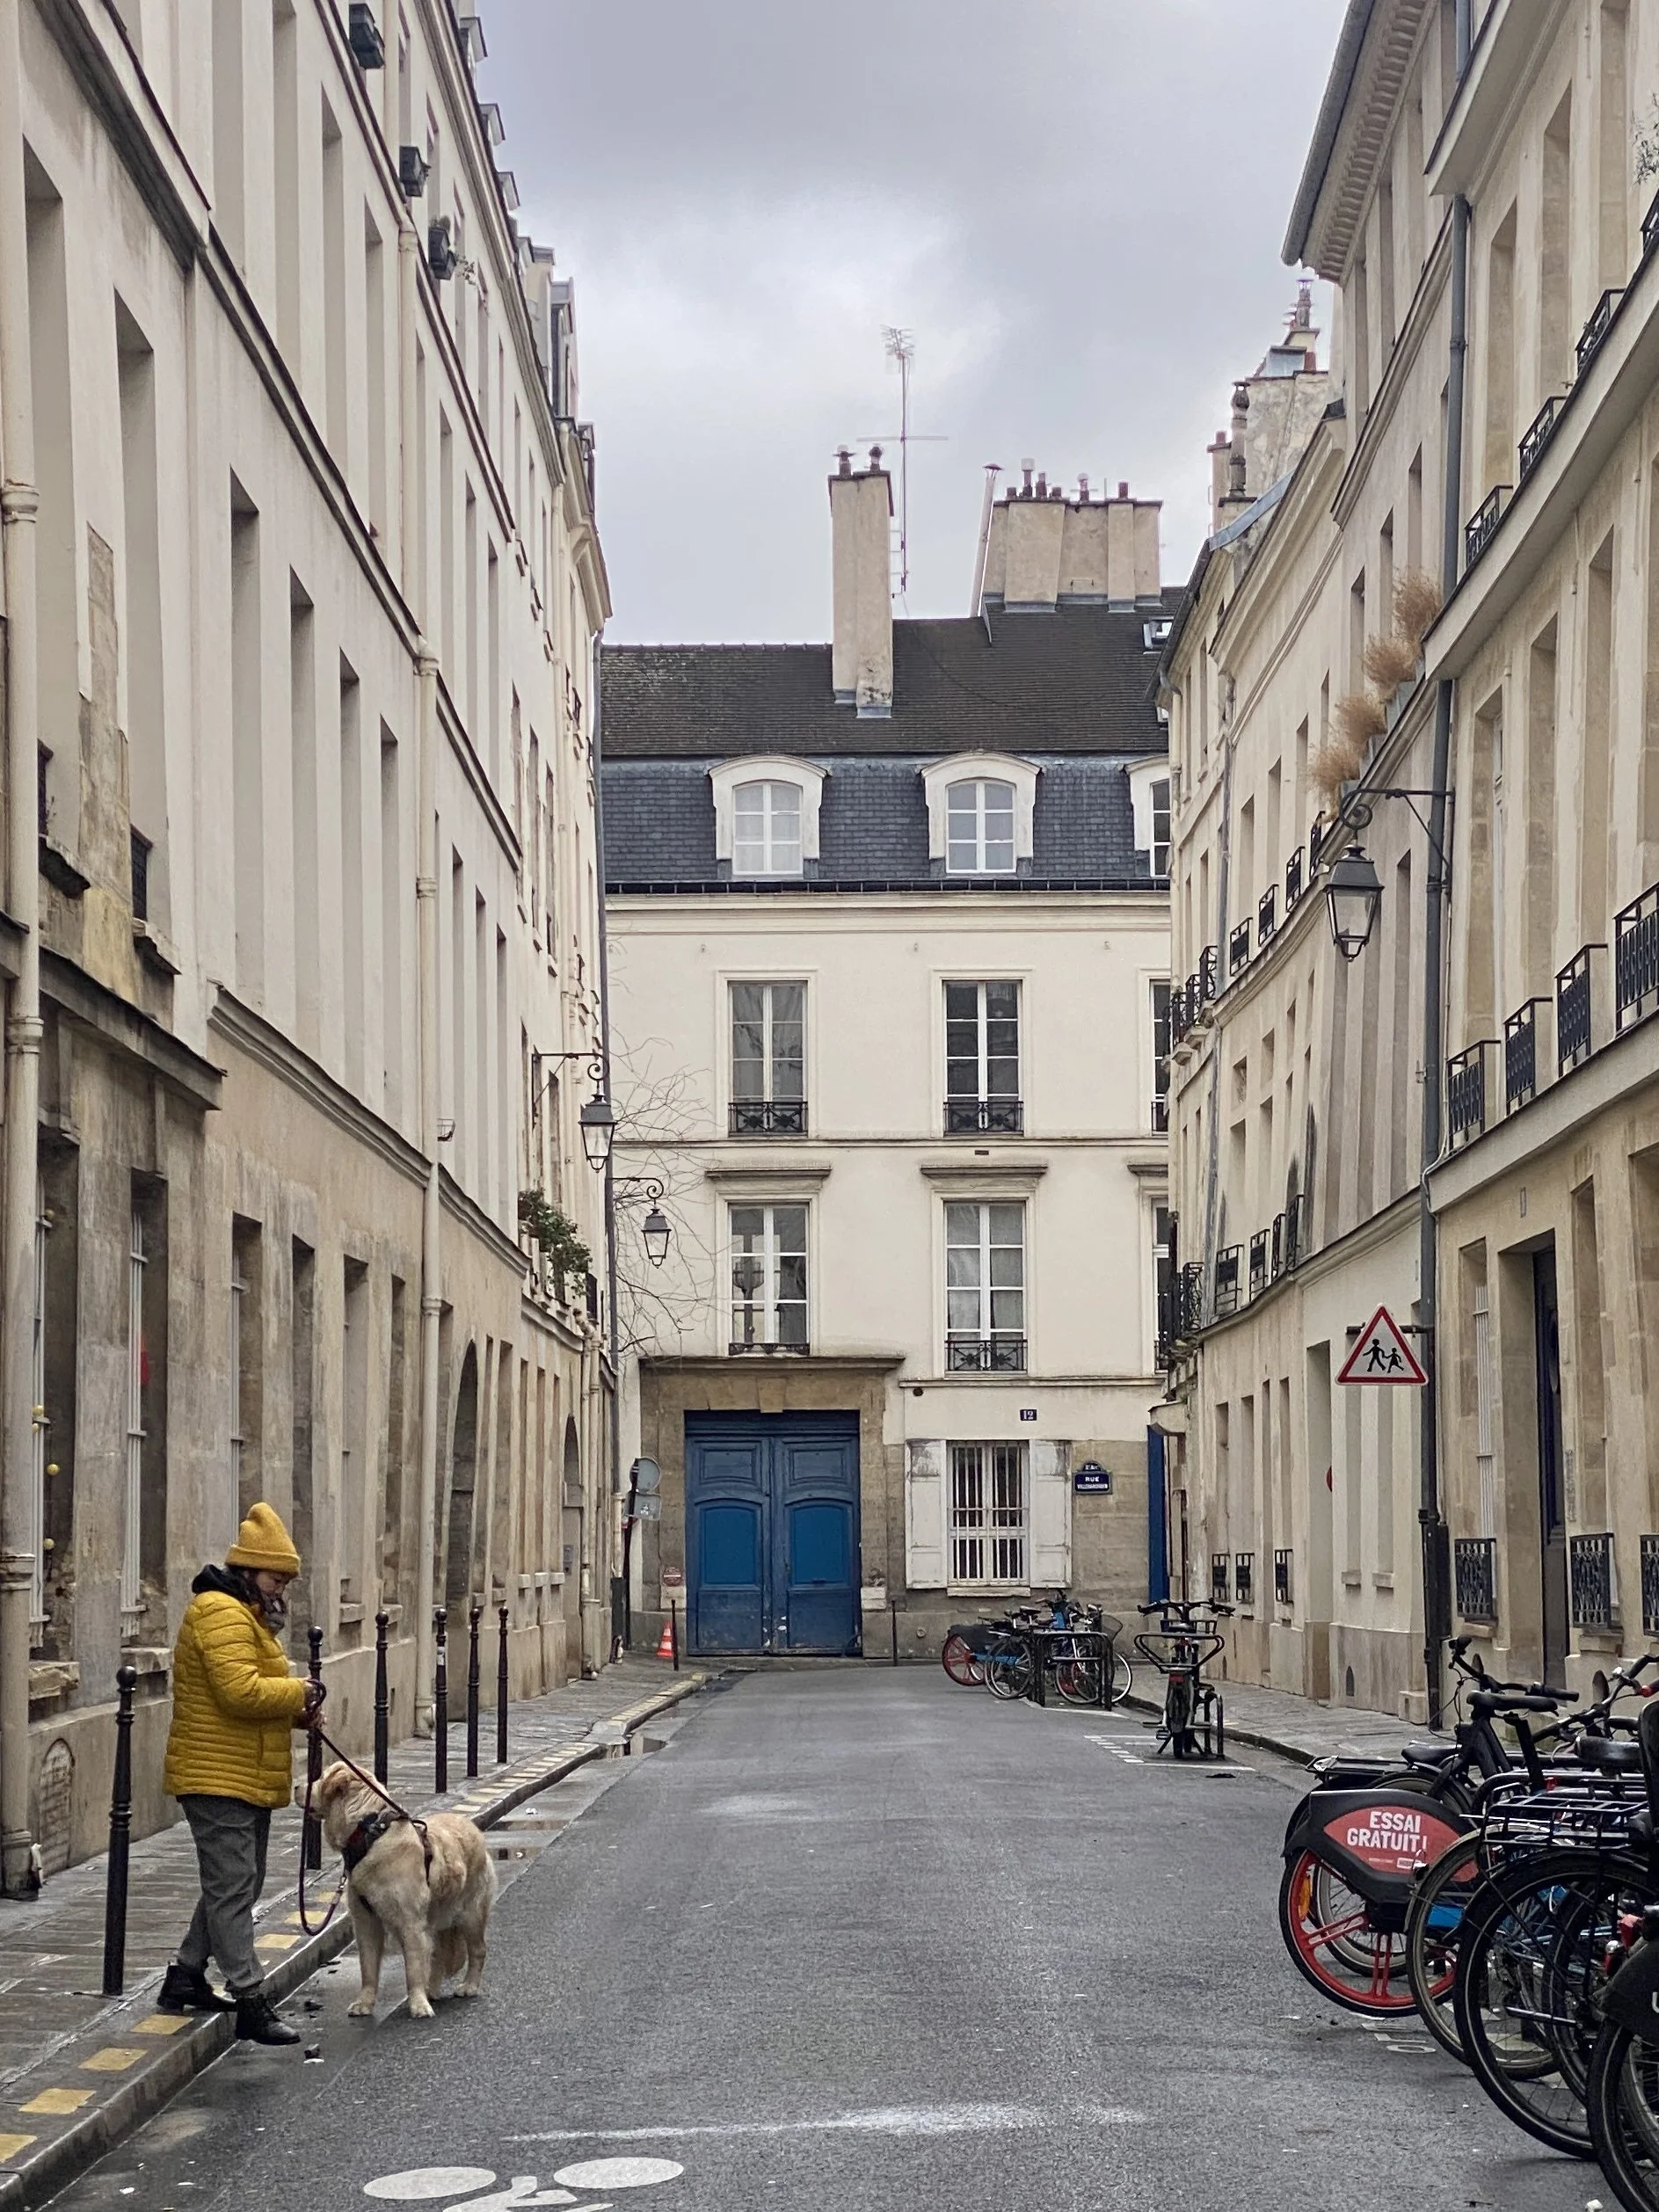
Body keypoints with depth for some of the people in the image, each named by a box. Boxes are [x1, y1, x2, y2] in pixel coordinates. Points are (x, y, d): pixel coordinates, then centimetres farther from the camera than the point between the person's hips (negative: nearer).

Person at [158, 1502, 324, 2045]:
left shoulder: (247, 1613, 19)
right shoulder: (220, 1613, -16)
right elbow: (241, 1691, -27)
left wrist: (296, 1711, 7)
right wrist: (301, 1693, -13)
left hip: (248, 1777, 11)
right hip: (218, 1777, -11)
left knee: (234, 1885, 17)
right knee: (233, 1887, -10)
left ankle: (185, 1978, 27)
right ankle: (250, 2002, -10)